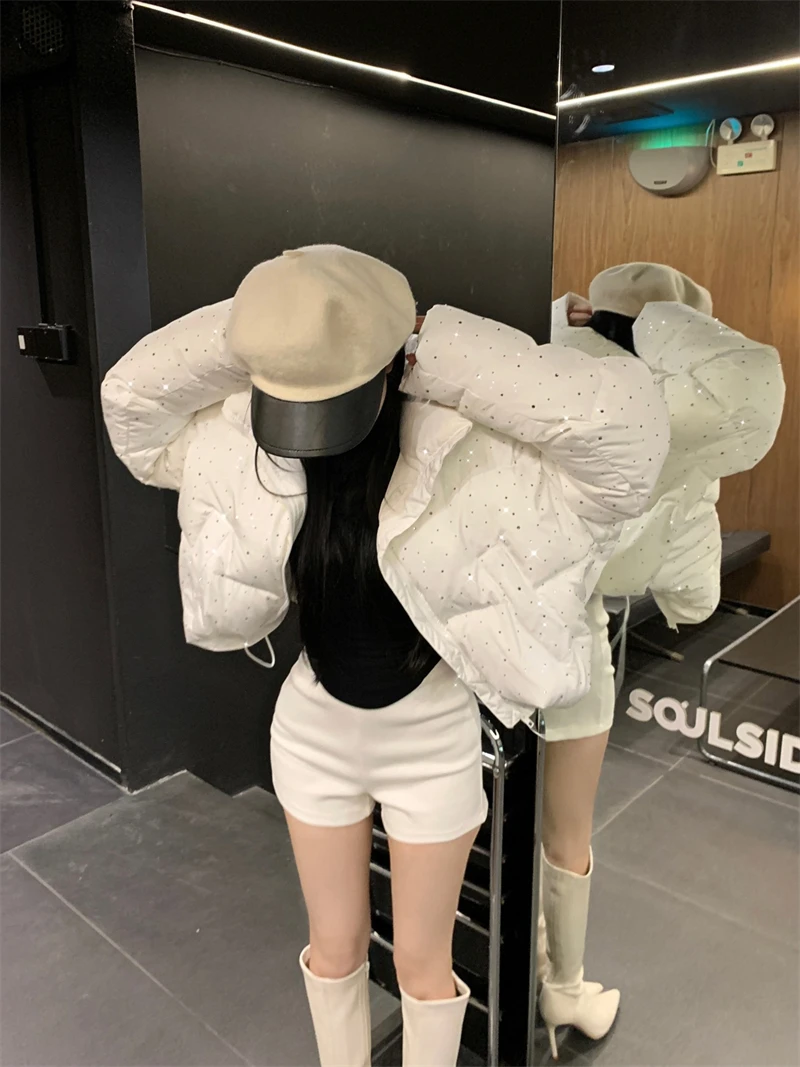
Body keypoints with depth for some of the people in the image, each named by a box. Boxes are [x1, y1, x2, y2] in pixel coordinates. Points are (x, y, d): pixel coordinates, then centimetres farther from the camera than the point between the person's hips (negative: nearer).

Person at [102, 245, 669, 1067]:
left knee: (422, 962, 17)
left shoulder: (464, 446, -26)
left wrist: (433, 349, -35)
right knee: (335, 947, 23)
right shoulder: (250, 440, -13)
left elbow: (621, 422, -39)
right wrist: (248, 333, -20)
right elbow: (133, 400, -7)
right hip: (314, 731, 4)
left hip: (434, 744, -3)